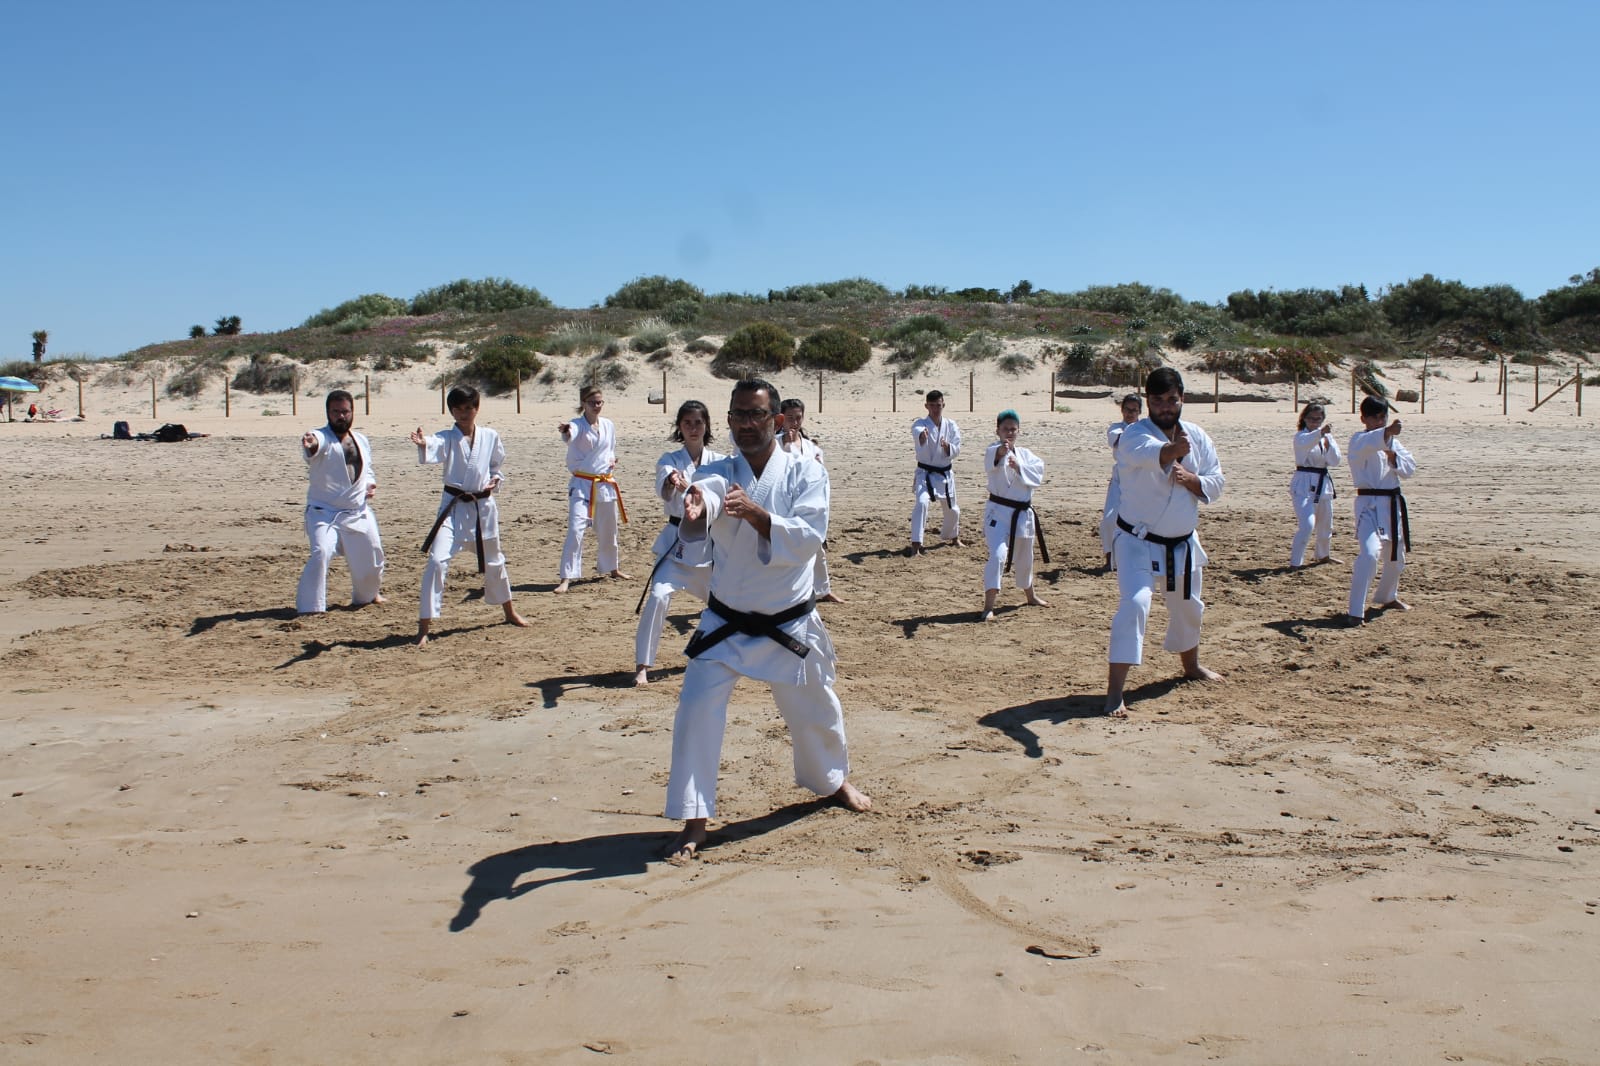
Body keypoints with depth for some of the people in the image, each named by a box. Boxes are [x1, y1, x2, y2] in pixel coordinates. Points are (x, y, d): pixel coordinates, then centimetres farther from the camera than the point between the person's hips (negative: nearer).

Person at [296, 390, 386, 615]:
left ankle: (367, 595, 45)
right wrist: (309, 445, -62)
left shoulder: (361, 440, 6)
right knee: (321, 553, -26)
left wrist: (371, 484, 1)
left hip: (358, 514, 5)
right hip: (324, 513, -5)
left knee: (370, 559, 14)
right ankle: (309, 607, -15)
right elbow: (314, 446, -38)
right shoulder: (322, 438, -12)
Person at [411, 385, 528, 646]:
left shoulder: (490, 437, 1)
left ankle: (510, 612, 43)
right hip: (453, 507, -3)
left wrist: (496, 480, -6)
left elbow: (497, 465, 16)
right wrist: (423, 445, -55)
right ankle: (424, 627, -9)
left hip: (483, 506, 3)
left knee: (493, 561, 20)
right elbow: (434, 451, -31)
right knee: (437, 561, -15)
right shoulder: (446, 437, -7)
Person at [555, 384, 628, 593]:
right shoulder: (577, 425, -10)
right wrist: (566, 433, -59)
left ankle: (612, 568, 40)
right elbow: (570, 436, -35)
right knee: (575, 530, -16)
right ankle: (566, 578, -12)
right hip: (582, 484, -5)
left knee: (608, 531, 18)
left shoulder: (608, 425, 5)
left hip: (605, 485, 5)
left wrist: (612, 461, -2)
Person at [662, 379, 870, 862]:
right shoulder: (718, 473, -8)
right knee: (697, 710, -11)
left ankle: (833, 780, 47)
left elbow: (809, 537, -24)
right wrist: (693, 510, -58)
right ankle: (694, 823, 1)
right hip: (726, 622, 0)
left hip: (790, 622, 0)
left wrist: (756, 515, -41)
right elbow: (704, 494, -33)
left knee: (815, 710, 17)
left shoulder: (805, 472, -9)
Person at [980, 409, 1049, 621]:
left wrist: (1019, 467, -23)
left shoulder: (1025, 454, 7)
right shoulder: (995, 450, -9)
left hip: (1022, 512, 6)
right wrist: (1000, 451, -57)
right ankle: (988, 606, -21)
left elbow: (1038, 475, -8)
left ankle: (1030, 596, 48)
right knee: (998, 554, -23)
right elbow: (991, 461, -35)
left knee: (1024, 558, 23)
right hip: (999, 511, -6)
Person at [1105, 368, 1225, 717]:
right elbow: (1149, 452, -45)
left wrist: (1190, 479, -21)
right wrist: (1174, 449, -66)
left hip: (1182, 542, 6)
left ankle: (1191, 666, 52)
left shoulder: (1197, 436, -2)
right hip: (1139, 541, -6)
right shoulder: (1135, 434, -20)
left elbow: (1216, 482, 0)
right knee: (1134, 604, -23)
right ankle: (1114, 693, -21)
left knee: (1188, 607, 24)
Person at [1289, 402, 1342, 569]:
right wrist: (1321, 432, -53)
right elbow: (1306, 443, -35)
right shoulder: (1301, 436, -9)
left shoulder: (1327, 437, 8)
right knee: (1307, 524, -22)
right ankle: (1295, 563, -16)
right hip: (1304, 484, -7)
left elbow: (1335, 461, -3)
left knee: (1325, 524, 20)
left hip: (1323, 483, 7)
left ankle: (1322, 555, 45)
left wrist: (1328, 444, -20)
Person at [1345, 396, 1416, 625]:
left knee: (1396, 556, 22)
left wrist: (1393, 456, -18)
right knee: (1369, 553, -26)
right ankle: (1355, 612, -22)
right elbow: (1368, 444, -35)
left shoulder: (1392, 441, 11)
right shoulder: (1359, 440, -10)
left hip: (1392, 504, 7)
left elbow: (1409, 468, 2)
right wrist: (1387, 432, -55)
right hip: (1369, 504, -7)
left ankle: (1388, 597, 49)